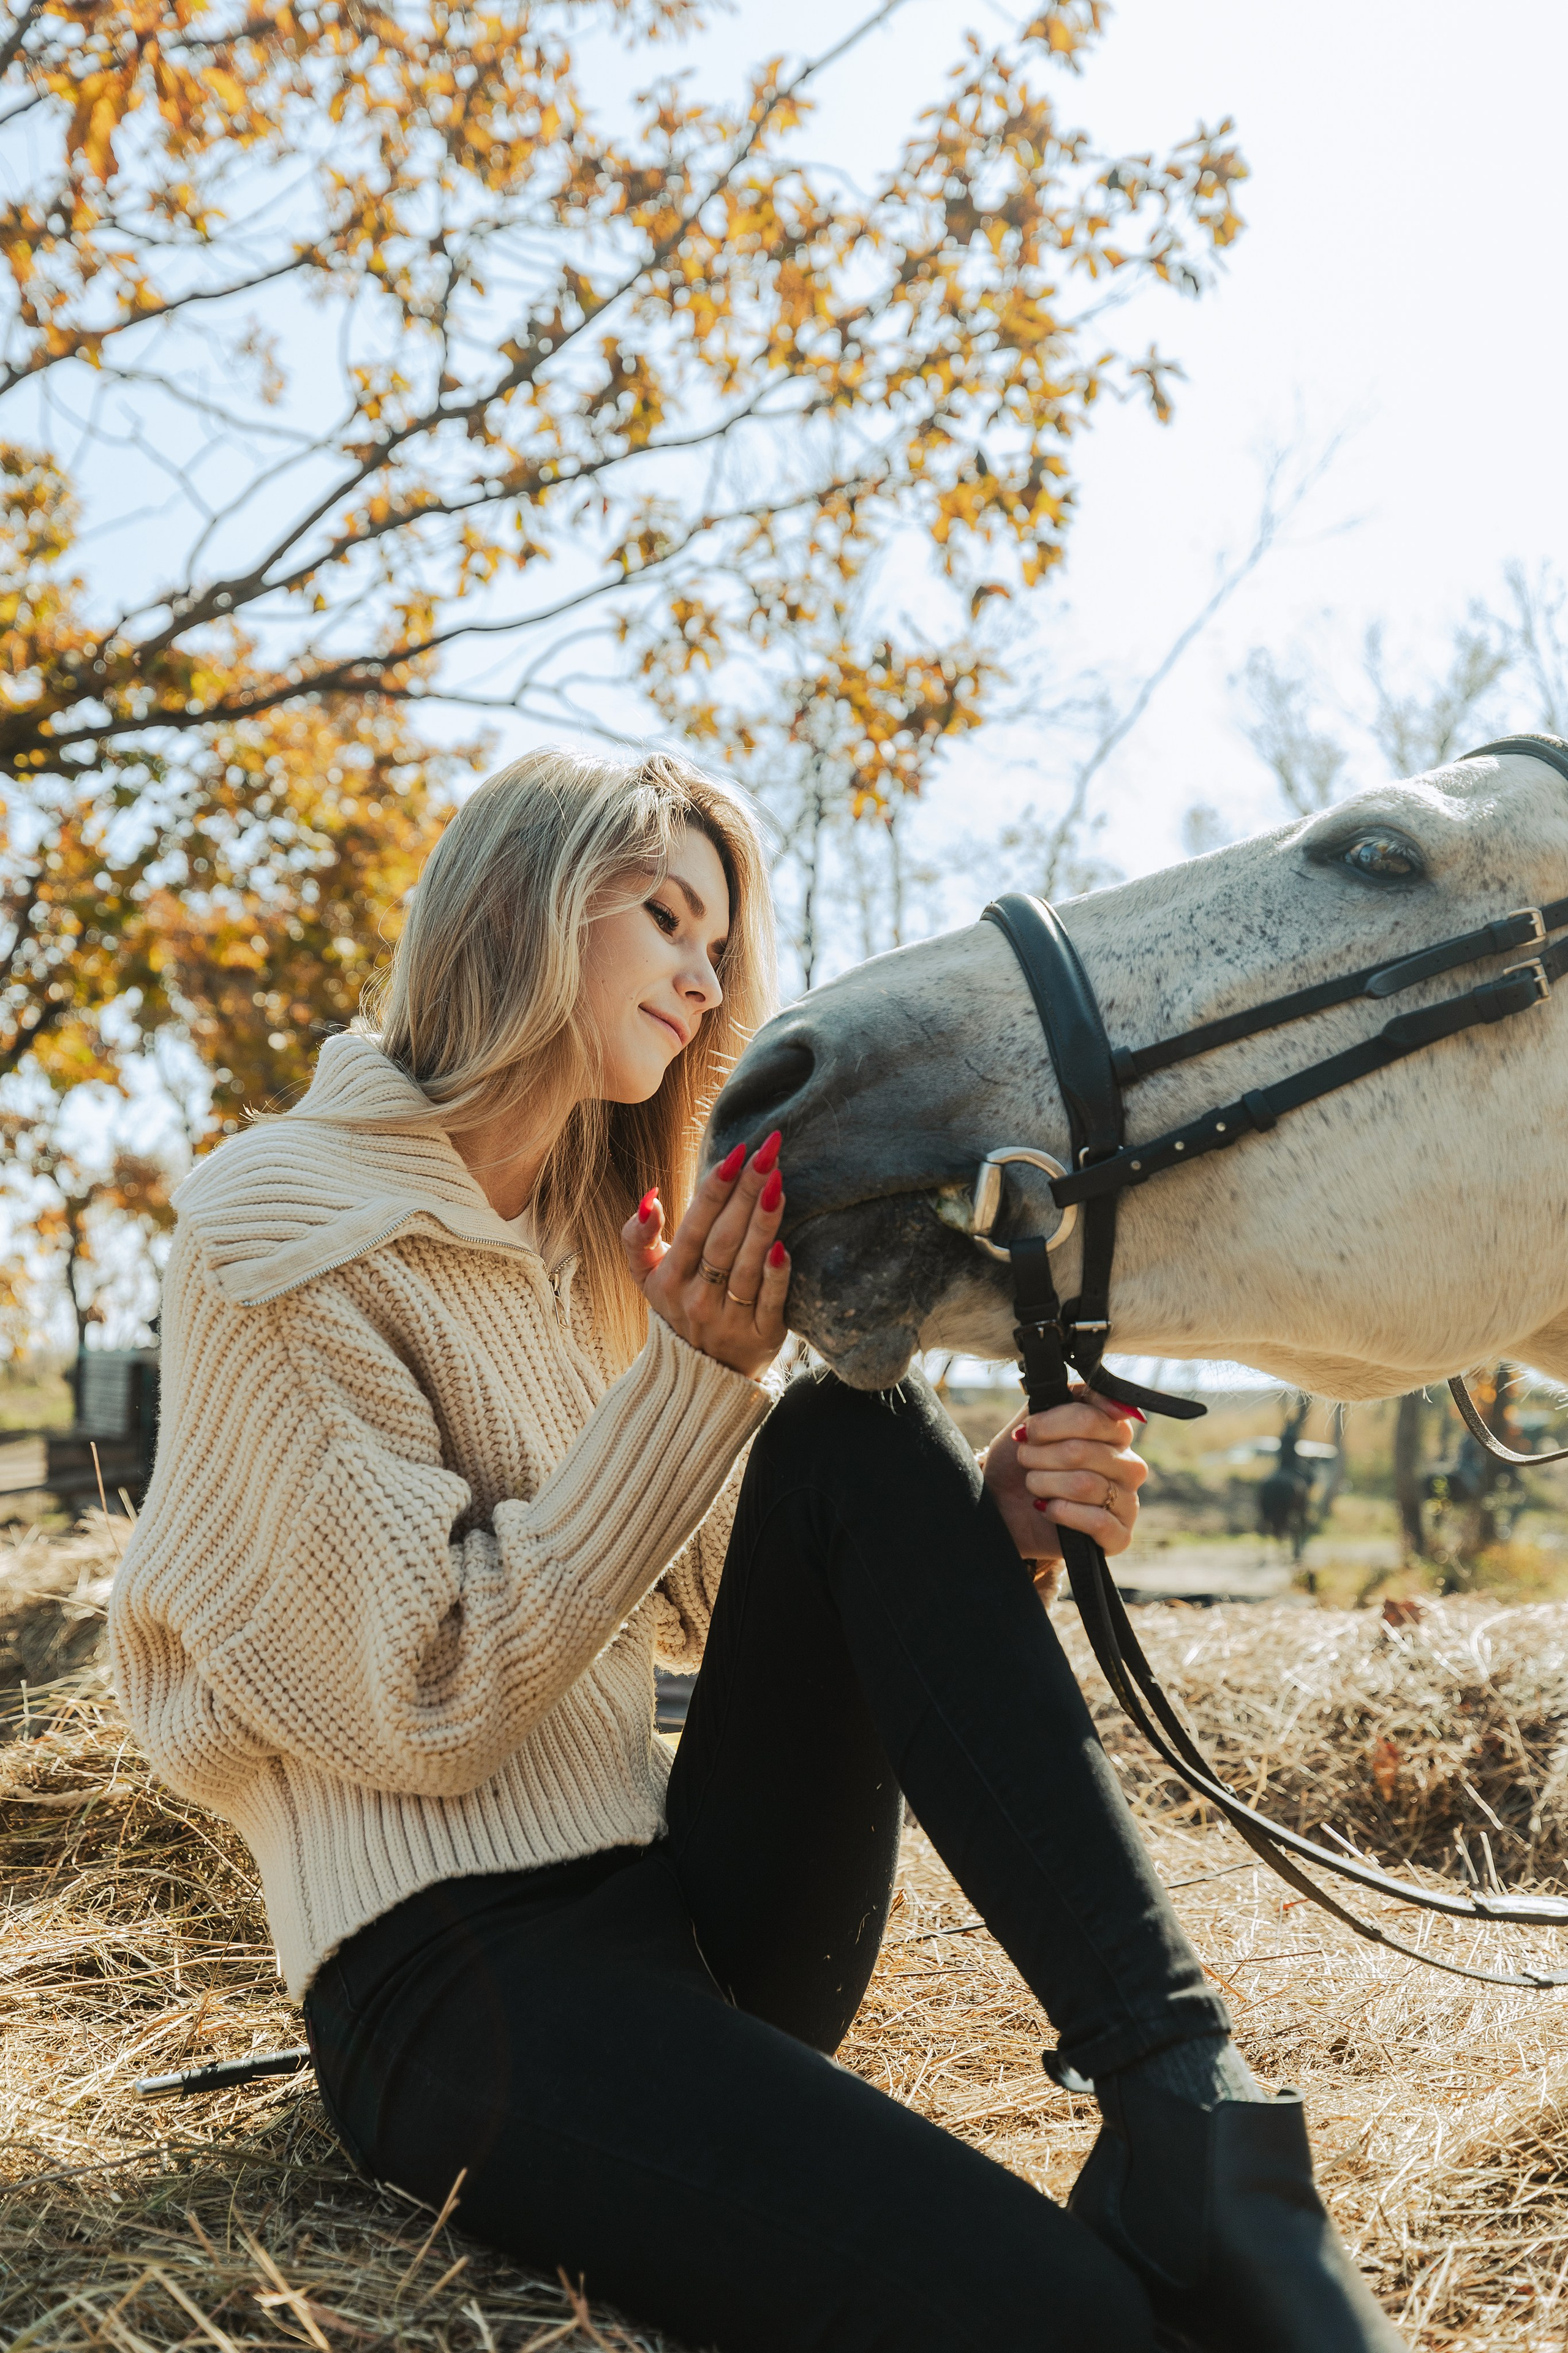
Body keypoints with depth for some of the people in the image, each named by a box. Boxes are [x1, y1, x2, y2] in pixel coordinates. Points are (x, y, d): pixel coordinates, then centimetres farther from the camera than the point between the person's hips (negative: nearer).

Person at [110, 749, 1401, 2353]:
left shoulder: (605, 1242, 18)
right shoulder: (280, 1228, -5)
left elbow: (714, 1605, 9)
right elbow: (429, 1704, -11)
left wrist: (982, 1530, -10)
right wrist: (691, 1382, -16)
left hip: (699, 1903, 8)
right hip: (461, 1965, -8)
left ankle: (1180, 2088, -23)